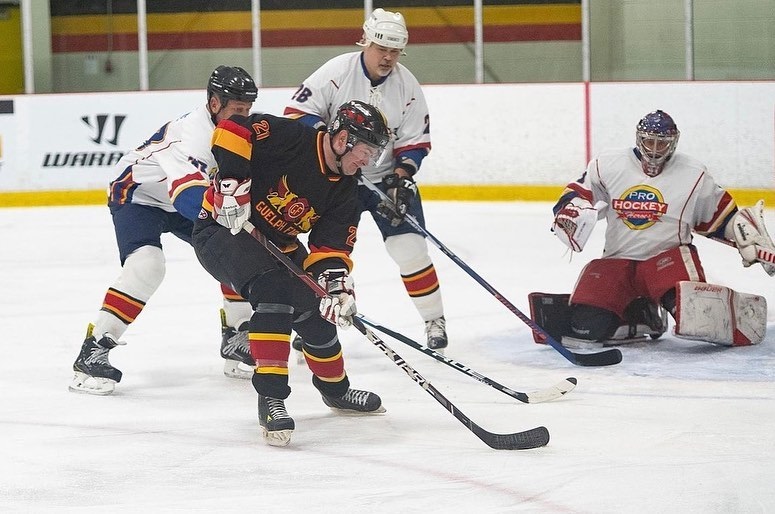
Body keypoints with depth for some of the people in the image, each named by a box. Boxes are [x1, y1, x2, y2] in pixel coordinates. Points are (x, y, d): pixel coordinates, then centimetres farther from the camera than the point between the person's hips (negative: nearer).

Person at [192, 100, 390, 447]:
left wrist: (337, 283, -21)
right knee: (274, 291, -31)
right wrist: (232, 184, -35)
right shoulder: (290, 138, -23)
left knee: (317, 313, 10)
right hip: (224, 227, -9)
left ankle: (335, 388, 39)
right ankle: (270, 399, -30)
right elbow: (232, 130, -30)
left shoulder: (344, 189, -1)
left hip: (277, 244, 9)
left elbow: (332, 246, -3)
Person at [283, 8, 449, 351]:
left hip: (387, 177, 1)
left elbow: (415, 141, -3)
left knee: (409, 246, -6)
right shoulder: (337, 72, -15)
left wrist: (401, 176, -17)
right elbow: (297, 111, -13)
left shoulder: (407, 86, -7)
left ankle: (434, 320, 8)